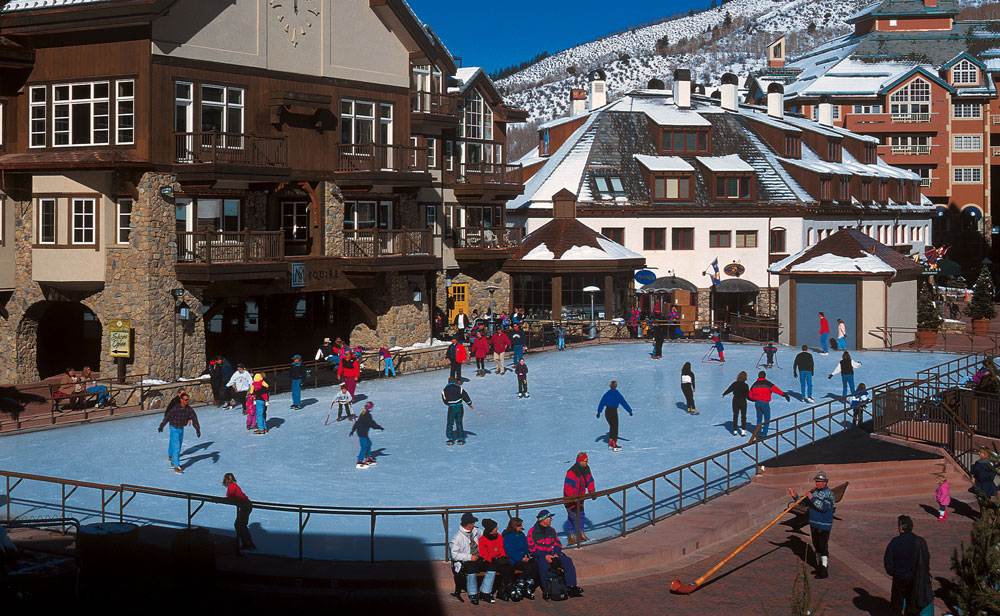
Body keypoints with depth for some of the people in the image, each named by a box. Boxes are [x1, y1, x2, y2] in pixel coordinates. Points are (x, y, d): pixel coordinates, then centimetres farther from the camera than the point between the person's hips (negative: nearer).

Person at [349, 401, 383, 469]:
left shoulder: (362, 414, 10)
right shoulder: (367, 416, -20)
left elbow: (357, 422, 17)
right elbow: (372, 424, -20)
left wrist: (353, 430, 24)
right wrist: (380, 427, -10)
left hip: (360, 432, 10)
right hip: (363, 433, -10)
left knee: (369, 443, 21)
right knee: (364, 447, -7)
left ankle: (368, 459, 28)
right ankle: (359, 462, -7)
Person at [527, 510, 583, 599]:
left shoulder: (552, 530, 15)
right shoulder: (532, 532, -2)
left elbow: (558, 544, 16)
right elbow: (531, 549, -8)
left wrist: (556, 554, -7)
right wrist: (545, 556, -17)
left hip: (552, 554, 5)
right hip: (539, 556, -5)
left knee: (568, 561, -19)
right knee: (544, 565, -38)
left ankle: (571, 587, -19)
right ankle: (546, 591, -30)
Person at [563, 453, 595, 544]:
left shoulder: (586, 468, 0)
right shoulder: (572, 471, -26)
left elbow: (590, 480, 13)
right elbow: (567, 486, -28)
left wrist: (591, 491, 5)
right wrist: (572, 497, -31)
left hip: (580, 496, 8)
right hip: (570, 497, -8)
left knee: (581, 515, 16)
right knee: (571, 517, -6)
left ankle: (581, 534, 28)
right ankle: (571, 537, -2)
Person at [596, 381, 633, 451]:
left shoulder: (607, 393, 4)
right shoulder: (617, 394, -10)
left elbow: (601, 403, 7)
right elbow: (624, 403, -7)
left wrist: (599, 412, 13)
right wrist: (630, 411, -2)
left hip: (607, 411, 5)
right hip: (614, 411, -5)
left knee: (612, 427, 19)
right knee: (615, 428, 1)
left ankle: (610, 443, 20)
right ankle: (614, 446, -1)